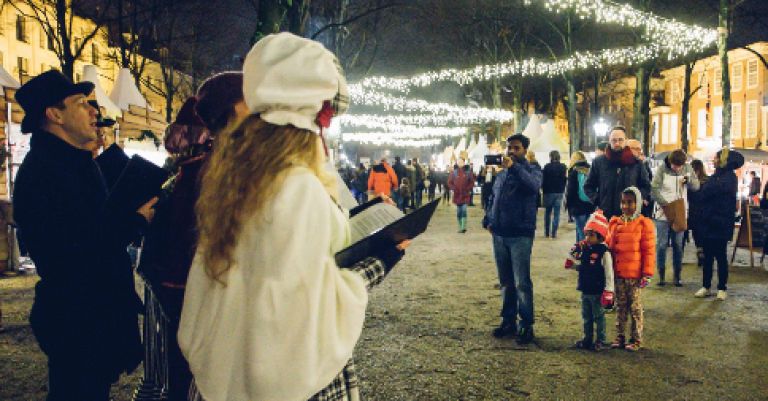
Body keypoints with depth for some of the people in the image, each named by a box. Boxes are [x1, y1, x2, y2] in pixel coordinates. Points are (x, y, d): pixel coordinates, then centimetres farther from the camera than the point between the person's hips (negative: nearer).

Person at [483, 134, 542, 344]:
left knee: (522, 282, -4)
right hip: (499, 234, 6)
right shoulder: (501, 173, 16)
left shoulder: (531, 170, -1)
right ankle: (508, 321, 23)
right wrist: (488, 220, 10)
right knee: (506, 281, 13)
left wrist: (514, 167, -31)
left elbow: (533, 185, -25)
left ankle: (527, 325, 5)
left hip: (520, 235, -5)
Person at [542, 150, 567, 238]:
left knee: (547, 213, 12)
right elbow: (565, 179, 3)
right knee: (556, 213, 4)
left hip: (549, 192, -1)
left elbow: (544, 180, -7)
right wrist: (563, 189, 14)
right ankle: (554, 233, 0)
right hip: (559, 192, 1)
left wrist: (543, 189, 7)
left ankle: (547, 232, 14)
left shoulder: (547, 166, -10)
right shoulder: (563, 167, -3)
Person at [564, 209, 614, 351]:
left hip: (597, 292, -7)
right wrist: (573, 254, -1)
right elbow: (579, 267, 15)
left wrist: (608, 292, -17)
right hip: (585, 291, 7)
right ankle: (588, 339, 28)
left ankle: (600, 340, 17)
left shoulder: (604, 252, -15)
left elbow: (609, 274, -15)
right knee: (586, 317, 16)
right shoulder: (584, 249, 5)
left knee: (599, 317, 6)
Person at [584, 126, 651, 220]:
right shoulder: (598, 162, 4)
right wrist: (597, 201, -2)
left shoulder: (636, 163, 5)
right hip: (605, 215, 0)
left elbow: (646, 186, 16)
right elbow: (588, 186, 11)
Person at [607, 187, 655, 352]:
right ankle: (619, 337, 22)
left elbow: (649, 251, -6)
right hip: (618, 274, 4)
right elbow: (609, 247, 12)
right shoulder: (615, 223, 6)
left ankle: (636, 339, 16)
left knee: (635, 307, 6)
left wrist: (647, 274, -9)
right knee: (620, 306, 13)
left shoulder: (644, 224, -6)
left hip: (635, 275, -4)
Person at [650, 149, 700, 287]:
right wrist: (665, 203, -19)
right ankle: (661, 274, 10)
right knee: (662, 244, 1)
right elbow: (654, 189, -11)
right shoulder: (662, 169, -8)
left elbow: (696, 186, 6)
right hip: (663, 212, -3)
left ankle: (677, 275, 15)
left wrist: (688, 179, -15)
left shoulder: (687, 169, 3)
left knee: (678, 244, 7)